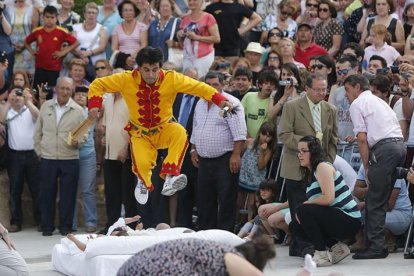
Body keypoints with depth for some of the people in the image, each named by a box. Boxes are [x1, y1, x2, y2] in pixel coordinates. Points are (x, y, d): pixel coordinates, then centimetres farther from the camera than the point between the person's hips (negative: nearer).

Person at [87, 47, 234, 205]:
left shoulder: (171, 79, -17)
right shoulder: (127, 80, -16)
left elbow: (199, 87, -17)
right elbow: (97, 85, -7)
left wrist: (220, 100, -31)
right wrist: (94, 105, -24)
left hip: (164, 129, 0)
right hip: (140, 133, 0)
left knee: (179, 132, -34)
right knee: (142, 163, -25)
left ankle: (170, 177, -33)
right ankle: (144, 183, 15)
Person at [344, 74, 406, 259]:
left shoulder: (357, 104, 3)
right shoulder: (379, 101, 29)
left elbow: (362, 138, -5)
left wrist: (366, 167, -1)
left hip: (384, 149, -8)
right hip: (400, 145, 8)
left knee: (374, 202, -7)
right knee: (381, 200, 12)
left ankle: (376, 247, -11)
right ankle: (374, 242, 13)